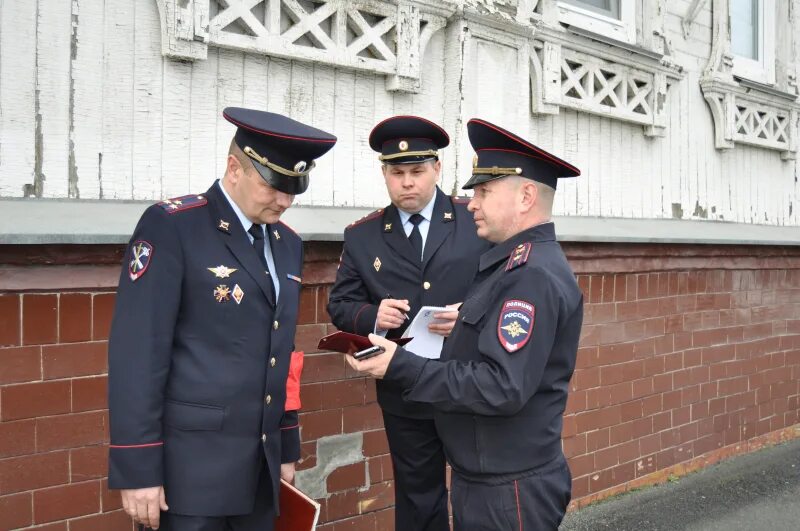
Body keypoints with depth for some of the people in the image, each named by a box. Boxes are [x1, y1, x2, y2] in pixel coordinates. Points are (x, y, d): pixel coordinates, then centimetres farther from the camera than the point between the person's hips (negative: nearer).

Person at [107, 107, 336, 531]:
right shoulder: (171, 226, -11)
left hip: (260, 462, 7)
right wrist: (137, 470, -16)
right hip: (191, 465, -6)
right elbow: (137, 353, -15)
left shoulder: (287, 244, 11)